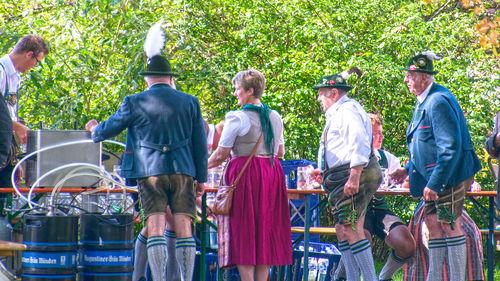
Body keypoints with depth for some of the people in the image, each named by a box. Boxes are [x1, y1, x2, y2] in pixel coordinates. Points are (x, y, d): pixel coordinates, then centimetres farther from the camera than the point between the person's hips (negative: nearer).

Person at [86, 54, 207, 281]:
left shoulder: (135, 102, 1)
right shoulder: (190, 102, 8)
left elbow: (109, 128, 12)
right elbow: (201, 145, 11)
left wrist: (94, 130, 35)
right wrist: (201, 177, 18)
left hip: (150, 170, -2)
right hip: (183, 170, 2)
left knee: (155, 228, -4)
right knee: (183, 227, 4)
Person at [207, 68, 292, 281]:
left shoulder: (237, 118, -10)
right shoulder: (275, 117, 9)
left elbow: (221, 154, -9)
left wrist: (202, 167, 6)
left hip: (244, 175, -6)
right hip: (271, 174, 6)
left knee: (243, 231, -3)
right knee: (265, 230, 10)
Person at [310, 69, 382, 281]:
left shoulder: (348, 110, -10)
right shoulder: (337, 114, 24)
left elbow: (359, 145, -21)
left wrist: (354, 177, -27)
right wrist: (325, 169, 31)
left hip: (353, 177, -11)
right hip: (343, 178, 11)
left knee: (350, 228, -15)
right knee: (341, 228, 9)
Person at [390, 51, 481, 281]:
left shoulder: (438, 102, -21)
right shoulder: (423, 102, 12)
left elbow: (450, 147, -25)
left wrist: (435, 183, -26)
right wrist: (408, 168, 16)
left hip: (450, 175, -10)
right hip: (435, 177, 10)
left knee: (450, 225, -6)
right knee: (432, 222, 11)